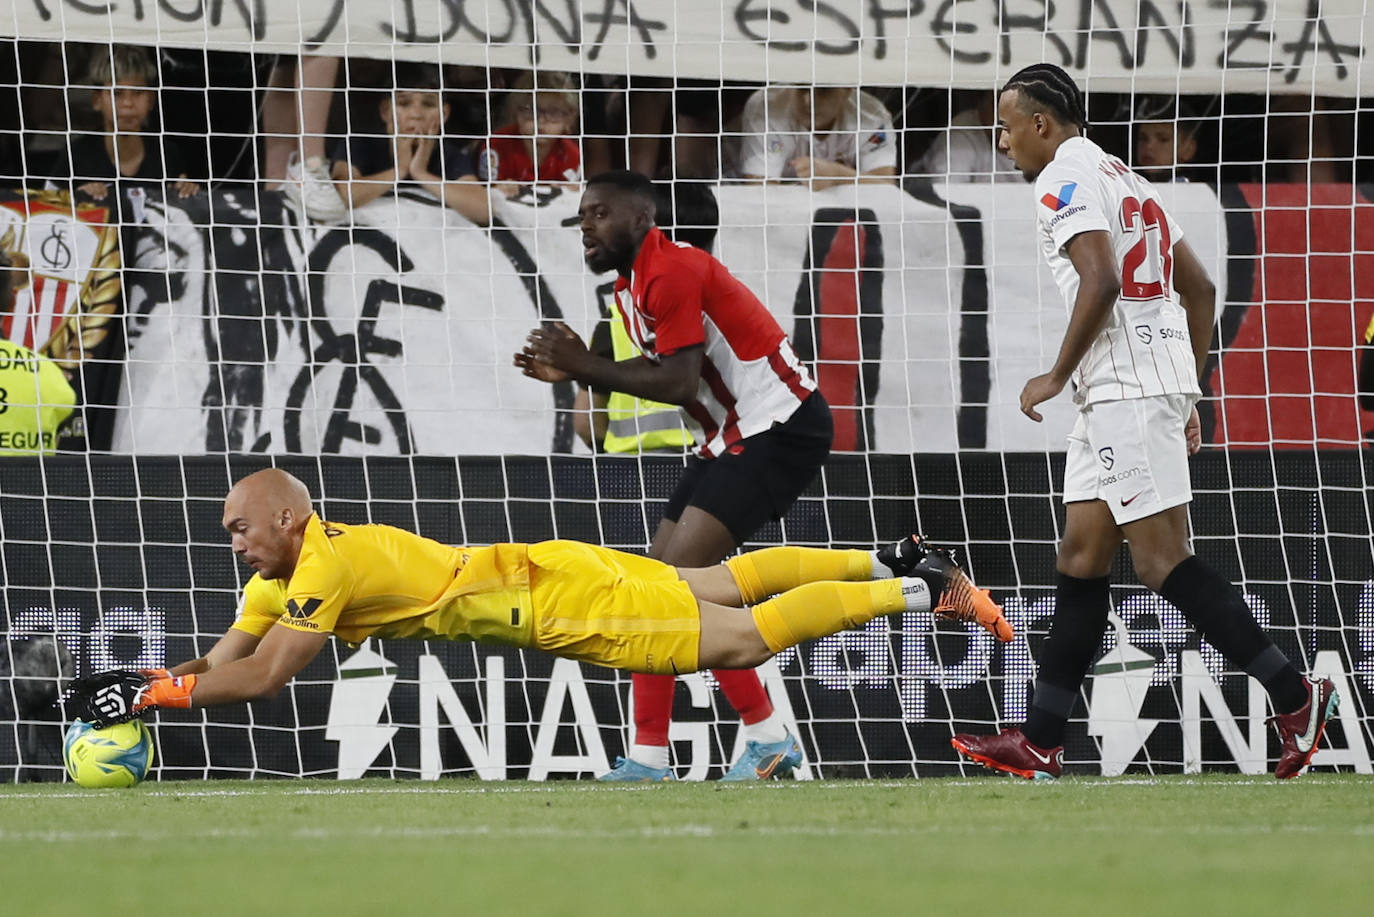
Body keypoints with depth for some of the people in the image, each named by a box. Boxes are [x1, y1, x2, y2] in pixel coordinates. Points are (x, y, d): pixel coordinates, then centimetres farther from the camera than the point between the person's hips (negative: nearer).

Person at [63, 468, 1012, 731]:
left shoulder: (328, 565, -24)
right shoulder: (286, 573, 3)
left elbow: (264, 676, -30)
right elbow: (222, 657, 6)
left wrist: (153, 694, -26)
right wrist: (135, 679, -8)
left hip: (554, 597, -8)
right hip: (526, 581, 8)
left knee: (743, 636, -6)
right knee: (721, 584, 19)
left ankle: (917, 591, 0)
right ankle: (882, 564, 27)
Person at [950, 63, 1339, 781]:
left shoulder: (1066, 176, -7)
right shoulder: (1122, 177, 23)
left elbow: (1101, 282, -21)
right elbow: (1200, 289, 23)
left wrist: (1058, 376, -12)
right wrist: (1188, 396, 24)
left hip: (1126, 390, -10)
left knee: (1163, 561, -11)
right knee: (1080, 558, 10)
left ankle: (1294, 696, -12)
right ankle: (1039, 746, 10)